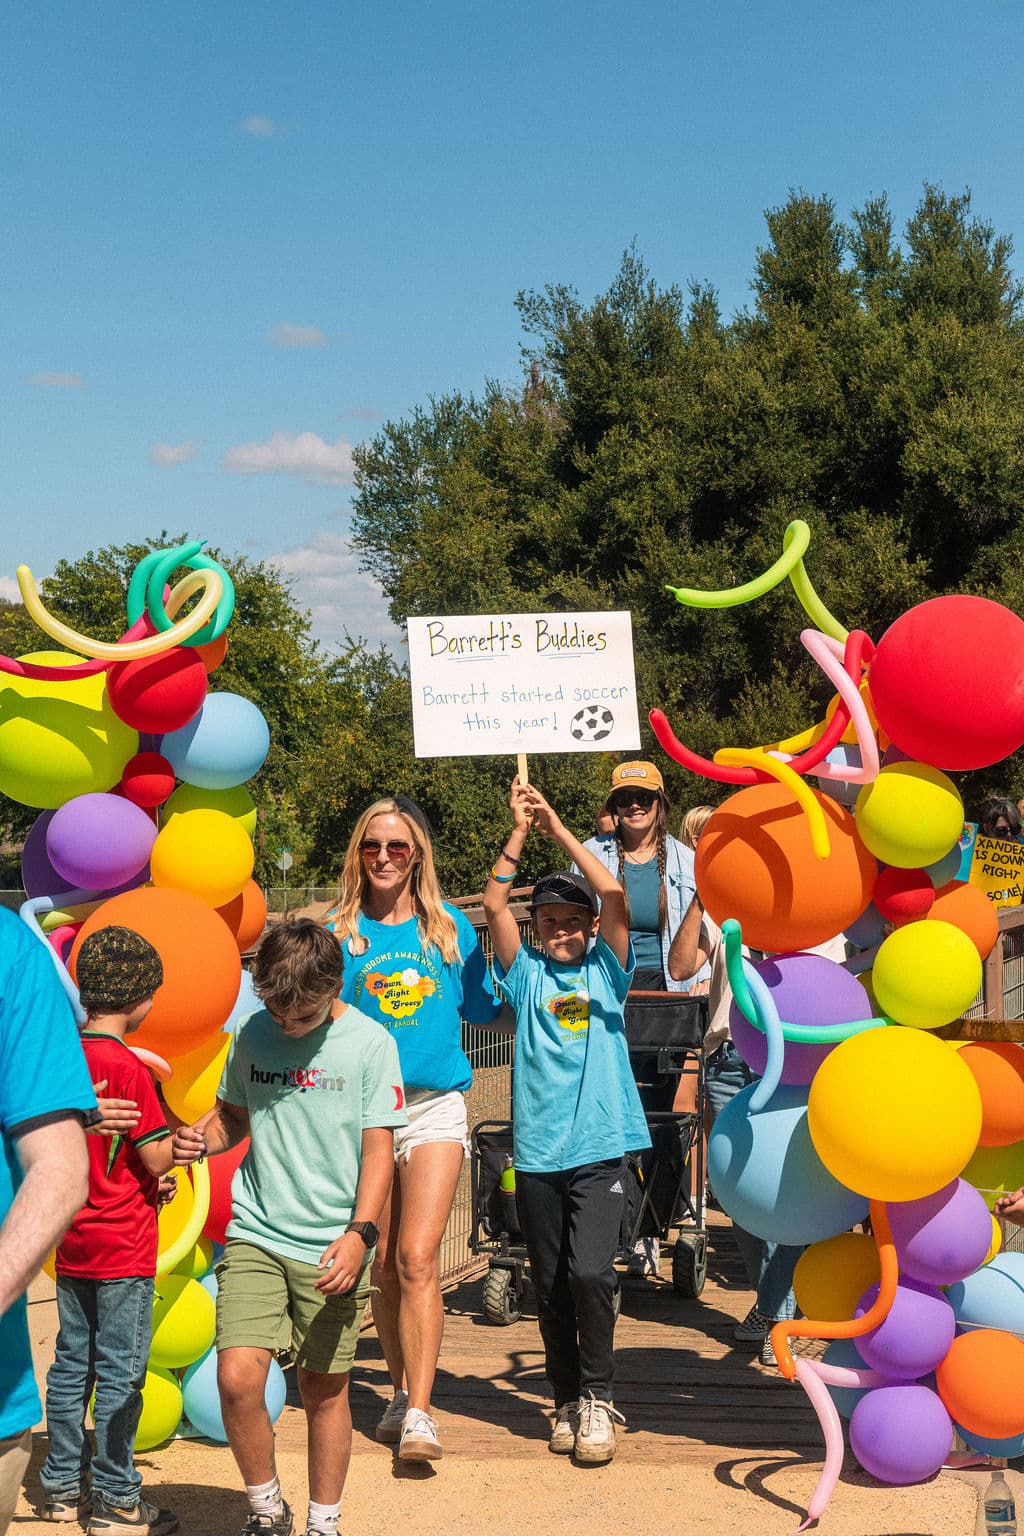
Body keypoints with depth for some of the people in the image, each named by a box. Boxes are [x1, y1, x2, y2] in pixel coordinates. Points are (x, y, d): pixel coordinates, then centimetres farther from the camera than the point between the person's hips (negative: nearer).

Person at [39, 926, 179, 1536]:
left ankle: (63, 1486, 25)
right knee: (120, 1372, 2)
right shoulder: (127, 1066, -19)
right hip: (124, 1245, -7)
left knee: (72, 1364, 15)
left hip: (72, 1243, 7)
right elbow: (158, 1158, -17)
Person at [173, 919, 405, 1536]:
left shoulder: (370, 1043, -5)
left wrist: (360, 1233, -16)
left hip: (332, 1246, -2)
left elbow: (378, 1148, -5)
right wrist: (203, 1139, -6)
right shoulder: (253, 1035, 4)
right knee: (237, 1377, -12)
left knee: (324, 1388, 7)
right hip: (256, 1235, 2)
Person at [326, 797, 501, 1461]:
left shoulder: (450, 926, 6)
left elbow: (485, 1007, 14)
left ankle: (420, 1414, -13)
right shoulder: (339, 931, 3)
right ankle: (403, 1392, 27)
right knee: (384, 1264, 9)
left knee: (418, 1257, -13)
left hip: (435, 1104, -1)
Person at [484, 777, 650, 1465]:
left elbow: (616, 897, -7)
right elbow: (495, 904, -2)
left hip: (601, 1149, -2)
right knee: (551, 1287, 8)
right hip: (538, 1151, 2)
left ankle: (597, 1395, 3)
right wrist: (520, 831, -8)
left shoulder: (606, 971, 7)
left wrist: (561, 830, -8)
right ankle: (568, 1401, 23)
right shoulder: (527, 976, 10)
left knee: (590, 1272, -16)